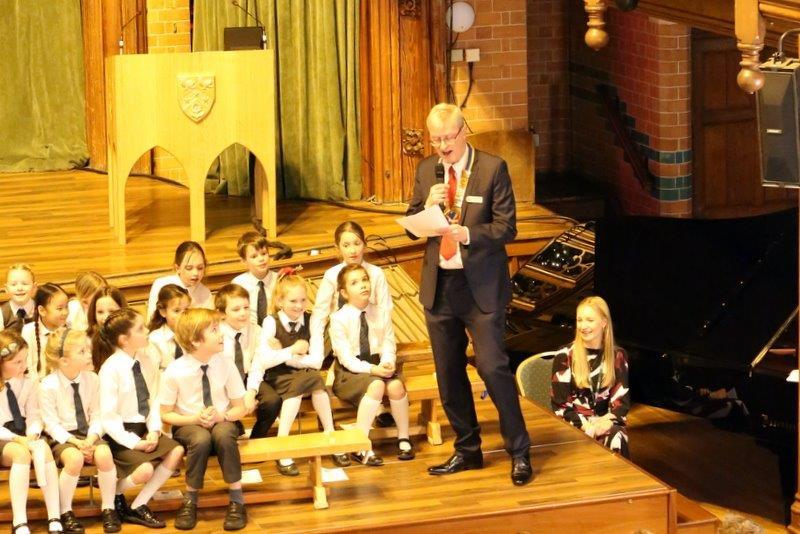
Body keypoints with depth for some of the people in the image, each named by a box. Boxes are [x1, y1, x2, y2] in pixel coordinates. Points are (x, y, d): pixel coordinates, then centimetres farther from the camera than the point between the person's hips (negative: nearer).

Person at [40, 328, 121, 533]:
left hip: (88, 434, 4)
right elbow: (51, 423, -12)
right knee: (75, 459, -35)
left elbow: (96, 415, 2)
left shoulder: (92, 379, -1)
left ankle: (108, 509, -9)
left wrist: (91, 438, -16)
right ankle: (65, 512, -14)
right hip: (62, 436, -3)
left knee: (104, 454, -28)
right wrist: (76, 442, -22)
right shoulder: (48, 385, -13)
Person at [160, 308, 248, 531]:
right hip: (188, 425, -1)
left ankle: (236, 500, -19)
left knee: (223, 434, -35)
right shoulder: (175, 371, -14)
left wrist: (222, 416, -19)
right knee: (201, 439, -36)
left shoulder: (226, 365, -8)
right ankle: (190, 501, -14)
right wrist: (195, 419, -19)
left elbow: (240, 408, 2)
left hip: (222, 422, 1)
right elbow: (165, 414, -3)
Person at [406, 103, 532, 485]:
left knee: (492, 366, -10)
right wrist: (428, 205, -12)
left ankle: (519, 453, 1)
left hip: (481, 285, -5)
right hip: (439, 285, 5)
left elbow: (506, 227, -10)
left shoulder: (492, 169, -7)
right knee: (449, 373, 10)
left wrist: (468, 234, -26)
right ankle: (467, 450, 23)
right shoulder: (426, 170, 7)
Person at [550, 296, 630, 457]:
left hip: (606, 422, 2)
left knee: (617, 442, -32)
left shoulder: (618, 356, 9)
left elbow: (622, 399, 7)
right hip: (574, 424, -2)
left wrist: (607, 421, -14)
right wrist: (585, 425, -16)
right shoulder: (565, 356, 1)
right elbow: (560, 405, -1)